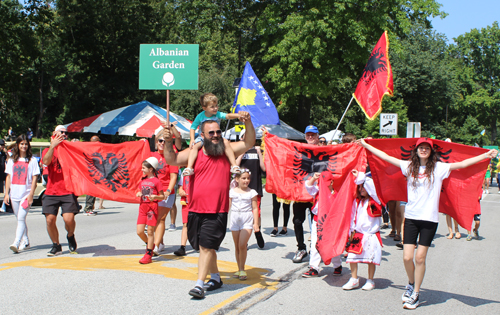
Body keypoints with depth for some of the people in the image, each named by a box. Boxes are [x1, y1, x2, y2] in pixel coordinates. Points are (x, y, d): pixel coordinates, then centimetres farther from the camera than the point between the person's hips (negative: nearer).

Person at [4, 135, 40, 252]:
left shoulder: (32, 160, -1)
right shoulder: (12, 160, 11)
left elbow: (34, 178, -4)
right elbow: (8, 177, 13)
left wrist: (31, 194, -11)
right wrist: (6, 193, 6)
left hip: (26, 194, -5)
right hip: (14, 194, 5)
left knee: (21, 218, -14)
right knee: (20, 219, 11)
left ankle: (16, 243, -20)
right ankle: (25, 242, 21)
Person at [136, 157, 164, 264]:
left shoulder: (156, 181, -6)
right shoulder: (142, 180, 13)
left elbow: (162, 196, -4)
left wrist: (154, 197, -22)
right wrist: (138, 194, 1)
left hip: (152, 207, -6)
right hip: (142, 207, 6)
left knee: (150, 231, -1)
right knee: (139, 232, 1)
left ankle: (148, 255, 4)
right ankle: (150, 244, 28)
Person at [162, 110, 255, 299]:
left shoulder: (227, 150, 4)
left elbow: (249, 143, -4)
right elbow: (171, 160, -4)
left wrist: (248, 123, -20)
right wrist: (168, 142, -21)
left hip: (217, 211, -3)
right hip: (195, 210, 3)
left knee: (206, 246, -10)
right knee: (206, 247, 16)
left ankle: (199, 284, -7)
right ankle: (215, 277, 35)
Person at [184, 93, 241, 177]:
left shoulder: (218, 114, -9)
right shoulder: (200, 116, -8)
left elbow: (228, 116, -26)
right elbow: (193, 128, -1)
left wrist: (238, 115, -45)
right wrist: (192, 139, -14)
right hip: (203, 138, 0)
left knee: (225, 142, -28)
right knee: (195, 146, -28)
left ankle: (234, 165, -25)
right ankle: (189, 167, -32)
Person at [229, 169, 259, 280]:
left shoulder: (252, 192, 1)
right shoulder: (232, 192, 6)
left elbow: (255, 208, 1)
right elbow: (228, 206, 11)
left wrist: (256, 223, -4)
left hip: (247, 221, -3)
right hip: (235, 220, 3)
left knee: (242, 245, -14)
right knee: (237, 246, 8)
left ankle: (242, 270, -2)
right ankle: (239, 269, 19)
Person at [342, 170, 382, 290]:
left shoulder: (374, 201, -6)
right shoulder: (357, 201, 9)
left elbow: (370, 185, -22)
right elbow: (353, 216, 15)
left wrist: (359, 176, -20)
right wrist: (352, 230, 9)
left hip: (371, 234, -4)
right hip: (358, 234, 4)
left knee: (371, 258, 2)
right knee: (352, 257, 0)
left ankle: (370, 281, 16)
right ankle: (354, 280, 12)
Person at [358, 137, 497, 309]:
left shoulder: (438, 168, 0)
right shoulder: (409, 166, 7)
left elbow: (462, 164, -5)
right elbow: (386, 157, 12)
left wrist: (486, 155, -12)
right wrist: (366, 145, 16)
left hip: (429, 219, -2)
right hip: (411, 217, 2)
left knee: (420, 258, -2)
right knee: (407, 257, -2)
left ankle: (415, 294, 13)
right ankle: (411, 284, 27)